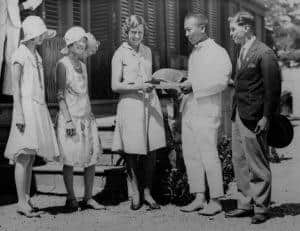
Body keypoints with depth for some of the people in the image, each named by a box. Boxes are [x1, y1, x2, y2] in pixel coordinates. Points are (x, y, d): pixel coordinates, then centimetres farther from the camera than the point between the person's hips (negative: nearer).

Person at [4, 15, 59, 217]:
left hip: (39, 108, 8)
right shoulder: (20, 55, -7)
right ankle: (21, 202, -5)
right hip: (26, 106, -8)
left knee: (31, 157, 8)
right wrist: (19, 114, -17)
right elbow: (15, 86, -11)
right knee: (24, 156, -9)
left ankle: (27, 199, 13)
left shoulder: (36, 55, 17)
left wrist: (45, 114, 19)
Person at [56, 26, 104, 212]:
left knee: (93, 157, 4)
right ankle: (71, 199, 13)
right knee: (70, 160, 0)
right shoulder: (63, 64, -6)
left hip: (87, 117, 7)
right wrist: (68, 119, -17)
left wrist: (90, 113, 14)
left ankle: (88, 198, 14)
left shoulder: (83, 65, 15)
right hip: (70, 117, -7)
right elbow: (61, 94, -10)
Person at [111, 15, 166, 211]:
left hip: (150, 104, 4)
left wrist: (152, 85, 12)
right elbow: (115, 85, -5)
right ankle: (135, 194, 13)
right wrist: (137, 86, -15)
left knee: (151, 150, 2)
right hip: (130, 105, -4)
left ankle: (147, 192, 12)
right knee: (132, 152, -1)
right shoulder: (120, 54, 0)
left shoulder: (147, 51, 15)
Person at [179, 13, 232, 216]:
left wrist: (193, 86, -16)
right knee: (190, 155, 7)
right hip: (189, 110, 8)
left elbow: (221, 81, -15)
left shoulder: (218, 52, -5)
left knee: (208, 155, -6)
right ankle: (199, 198, 15)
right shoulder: (194, 53, 19)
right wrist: (185, 86, 3)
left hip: (206, 111, -8)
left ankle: (215, 201, 4)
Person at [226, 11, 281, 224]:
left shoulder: (264, 53, -12)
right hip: (239, 115, 9)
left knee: (258, 164, 2)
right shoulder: (242, 53, 15)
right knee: (239, 161, 12)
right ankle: (246, 204, 22)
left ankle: (261, 208, 14)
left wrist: (266, 117, -14)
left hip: (254, 118, -9)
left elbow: (273, 88, -13)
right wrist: (235, 111, 10)